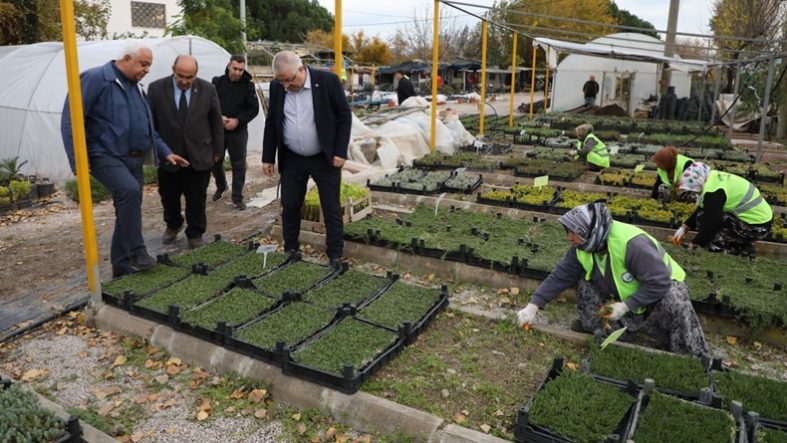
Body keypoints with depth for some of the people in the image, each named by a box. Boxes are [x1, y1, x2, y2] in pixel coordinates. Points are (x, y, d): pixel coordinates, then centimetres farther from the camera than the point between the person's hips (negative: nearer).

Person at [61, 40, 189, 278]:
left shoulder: (135, 86, 15)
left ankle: (122, 267, 18)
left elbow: (148, 127, 22)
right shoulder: (96, 79, -10)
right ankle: (136, 251, -20)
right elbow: (71, 119, -13)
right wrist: (77, 159, -19)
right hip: (106, 156, -8)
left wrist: (165, 152, 12)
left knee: (128, 210, 8)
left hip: (133, 159, 8)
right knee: (129, 190, -31)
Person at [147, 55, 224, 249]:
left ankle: (195, 233, 22)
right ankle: (173, 225, 41)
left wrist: (217, 150, 4)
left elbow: (216, 121, 3)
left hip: (199, 155, -1)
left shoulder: (207, 89, -5)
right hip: (168, 154, 1)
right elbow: (150, 122, 1)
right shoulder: (156, 88, -6)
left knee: (197, 198, 6)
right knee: (168, 196, 16)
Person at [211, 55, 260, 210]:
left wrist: (237, 120, -15)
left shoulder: (248, 86, -3)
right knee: (215, 161, 12)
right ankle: (221, 187, 38)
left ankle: (237, 197, 9)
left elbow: (254, 109, -4)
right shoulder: (217, 82, 0)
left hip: (238, 131, -2)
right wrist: (219, 117, -14)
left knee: (238, 165, -1)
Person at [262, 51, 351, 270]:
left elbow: (344, 116, -8)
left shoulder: (328, 81, -13)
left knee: (332, 209, 3)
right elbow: (271, 123, 7)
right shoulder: (276, 87, -1)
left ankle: (335, 255, 15)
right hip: (291, 159, 4)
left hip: (325, 158, -3)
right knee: (289, 207, 8)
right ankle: (290, 250, 25)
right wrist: (268, 157, 6)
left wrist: (340, 152, -13)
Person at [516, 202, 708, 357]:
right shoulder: (581, 248, -16)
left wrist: (625, 306, -34)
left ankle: (694, 359, -14)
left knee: (676, 307, -36)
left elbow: (659, 282, -35)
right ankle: (592, 326, 8)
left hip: (663, 284, -6)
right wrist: (532, 306, -20)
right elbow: (559, 277, -12)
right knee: (586, 282, -11)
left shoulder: (632, 243, -39)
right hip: (624, 294, 6)